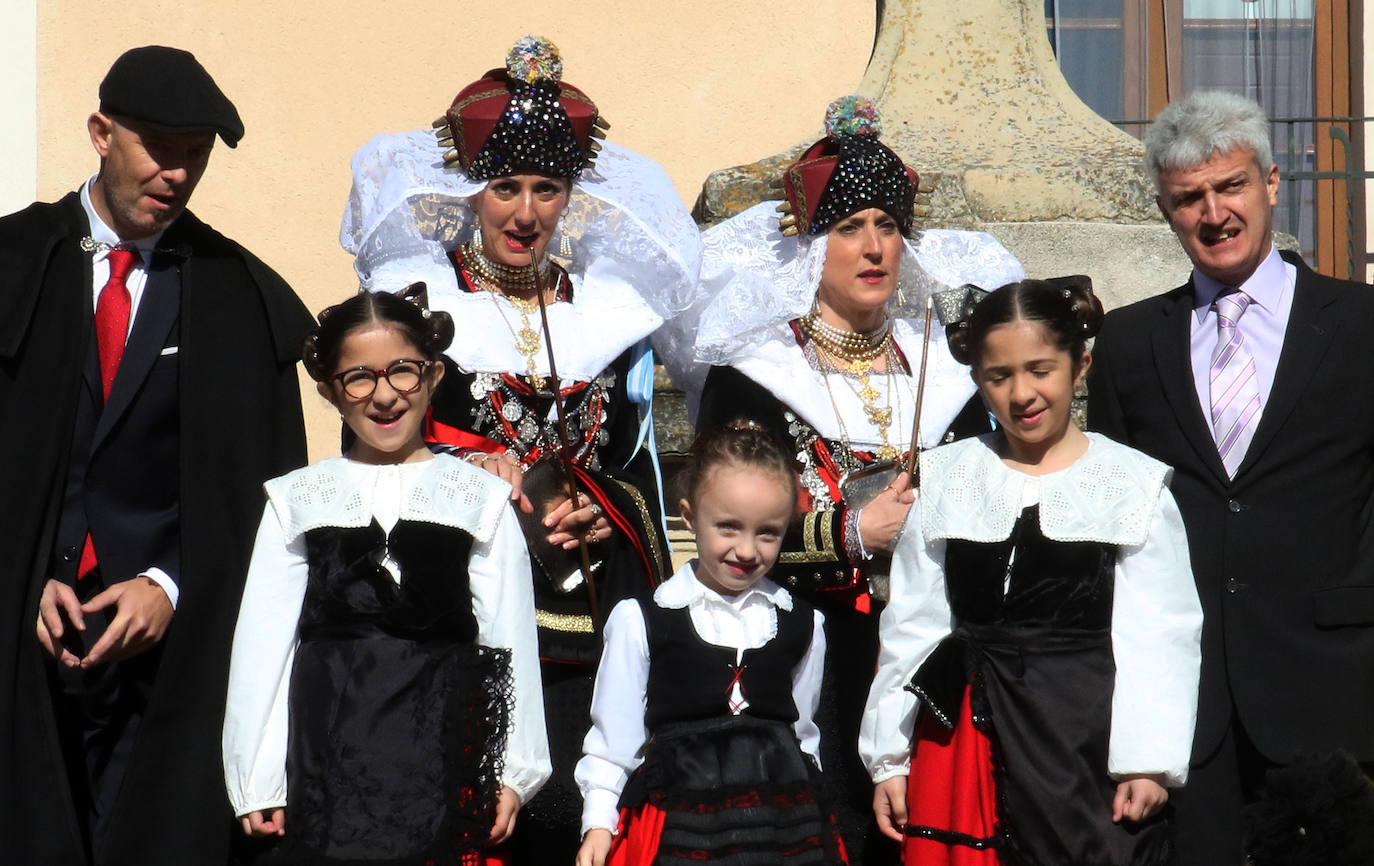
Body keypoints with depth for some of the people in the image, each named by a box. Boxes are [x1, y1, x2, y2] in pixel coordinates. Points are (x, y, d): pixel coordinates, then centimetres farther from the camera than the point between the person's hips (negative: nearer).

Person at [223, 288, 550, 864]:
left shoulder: (481, 498, 8)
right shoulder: (298, 501, 9)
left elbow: (509, 641, 8)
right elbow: (263, 641, 9)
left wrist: (513, 771, 5)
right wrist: (258, 781, 7)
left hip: (443, 751, 0)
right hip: (329, 750, 0)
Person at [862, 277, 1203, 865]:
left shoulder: (1134, 485, 1)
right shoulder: (945, 480, 10)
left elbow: (1158, 635, -1)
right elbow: (913, 624, 12)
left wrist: (1147, 761, -8)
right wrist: (888, 756, 10)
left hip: (1086, 739, -2)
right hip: (964, 739, 3)